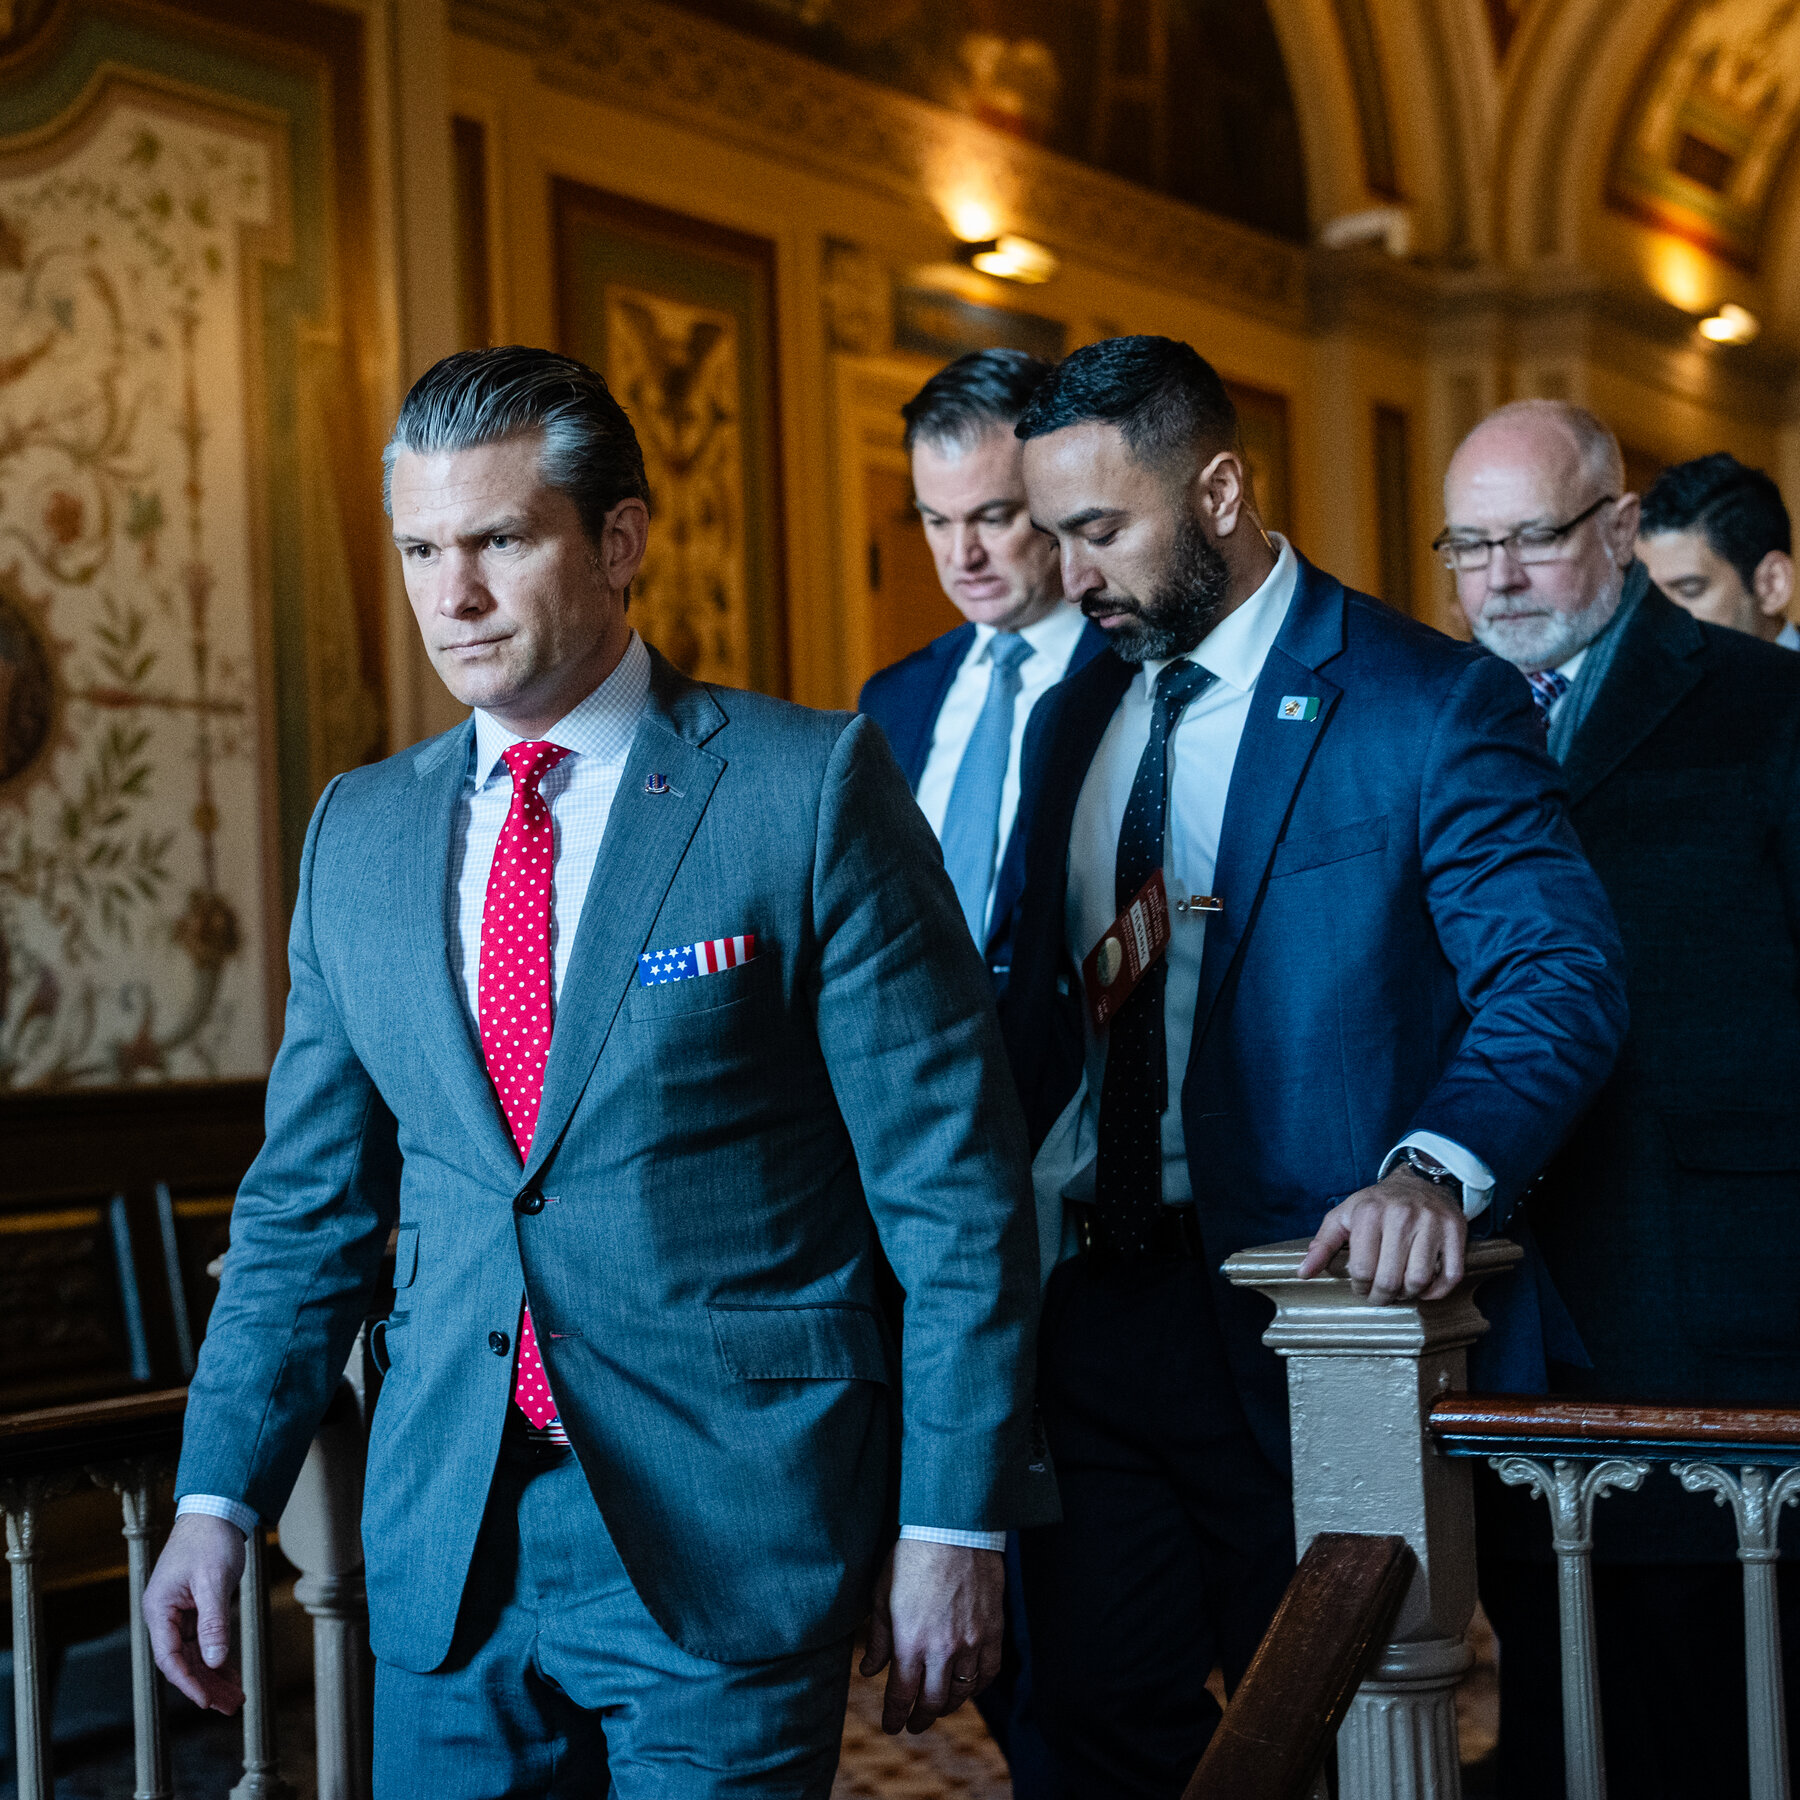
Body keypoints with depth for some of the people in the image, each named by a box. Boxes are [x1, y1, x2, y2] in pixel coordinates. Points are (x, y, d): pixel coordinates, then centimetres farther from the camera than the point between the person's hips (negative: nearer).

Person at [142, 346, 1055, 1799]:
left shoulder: (810, 785, -7)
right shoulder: (360, 833, 8)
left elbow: (954, 1183, -8)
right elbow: (308, 1201, 13)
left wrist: (954, 1522, -10)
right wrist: (220, 1499, 7)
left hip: (732, 1534, -4)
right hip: (446, 1551, 4)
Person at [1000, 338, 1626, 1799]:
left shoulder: (1434, 706, -9)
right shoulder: (1074, 721, 13)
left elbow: (1564, 977, -17)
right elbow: (1045, 1008, 14)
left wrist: (1435, 1166, -33)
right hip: (1088, 1295, 5)